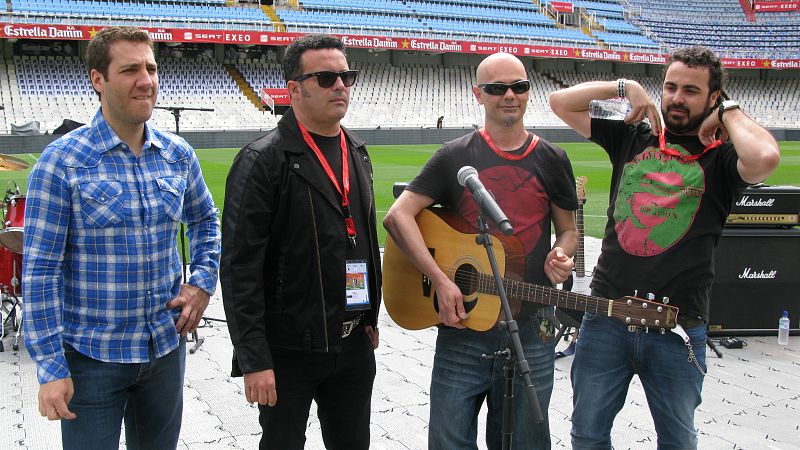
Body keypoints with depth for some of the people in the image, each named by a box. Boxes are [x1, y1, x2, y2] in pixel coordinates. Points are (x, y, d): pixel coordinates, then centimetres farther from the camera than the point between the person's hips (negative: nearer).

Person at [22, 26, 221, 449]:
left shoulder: (178, 154, 1)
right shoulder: (61, 161, -13)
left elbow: (204, 219, 19)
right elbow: (40, 270, -12)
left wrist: (203, 284, 4)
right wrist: (51, 367, -14)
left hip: (166, 347, 5)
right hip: (91, 355, -4)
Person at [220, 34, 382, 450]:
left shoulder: (357, 153, 9)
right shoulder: (262, 160, -13)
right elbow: (240, 267, -17)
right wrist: (254, 361, -19)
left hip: (355, 344, 6)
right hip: (289, 350, -6)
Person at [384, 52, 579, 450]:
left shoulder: (551, 160, 6)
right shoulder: (454, 157, 1)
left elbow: (568, 229, 15)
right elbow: (398, 216, -6)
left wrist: (560, 256, -9)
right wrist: (441, 281, -16)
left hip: (531, 330, 2)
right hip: (461, 325, -1)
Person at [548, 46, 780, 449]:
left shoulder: (721, 158, -2)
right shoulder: (632, 139, 9)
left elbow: (765, 159, -26)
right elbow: (560, 101, 10)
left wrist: (729, 112, -9)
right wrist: (624, 87, 2)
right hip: (607, 315, 2)